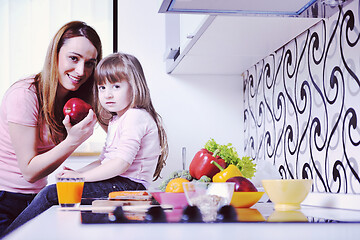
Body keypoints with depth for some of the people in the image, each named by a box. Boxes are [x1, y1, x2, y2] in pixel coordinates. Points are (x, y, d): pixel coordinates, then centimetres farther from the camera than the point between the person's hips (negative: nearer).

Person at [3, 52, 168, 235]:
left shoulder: (135, 117, -12)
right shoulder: (116, 120, 22)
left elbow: (121, 163, -21)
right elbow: (103, 161, 22)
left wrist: (81, 176, -16)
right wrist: (78, 172, 5)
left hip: (128, 185, -10)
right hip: (116, 182, 10)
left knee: (51, 193, -16)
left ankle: (8, 235, -10)